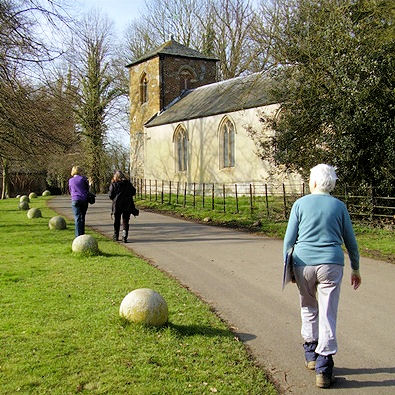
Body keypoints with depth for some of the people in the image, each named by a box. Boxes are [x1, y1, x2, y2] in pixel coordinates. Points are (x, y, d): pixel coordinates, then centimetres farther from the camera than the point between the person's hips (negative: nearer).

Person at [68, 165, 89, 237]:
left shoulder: (70, 180, 6)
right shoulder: (83, 178, -1)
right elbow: (87, 189, 7)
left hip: (75, 200, 0)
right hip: (84, 200, 0)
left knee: (77, 218, -2)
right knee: (82, 218, 10)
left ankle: (78, 236, -9)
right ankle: (82, 234, 16)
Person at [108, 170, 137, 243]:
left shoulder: (113, 184, -6)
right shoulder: (128, 183, 0)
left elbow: (110, 196, -8)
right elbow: (133, 192, 4)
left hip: (117, 205, -1)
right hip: (127, 205, 1)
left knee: (116, 221, 15)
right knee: (125, 221, 5)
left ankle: (116, 236, 24)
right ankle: (124, 237, -7)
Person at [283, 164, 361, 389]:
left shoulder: (300, 204, 1)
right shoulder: (339, 206, 4)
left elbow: (289, 239, 1)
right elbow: (351, 241, 9)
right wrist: (356, 269, 20)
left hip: (303, 263, 1)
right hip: (331, 265, 0)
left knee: (309, 309, 21)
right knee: (328, 316, 2)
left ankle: (311, 355, 29)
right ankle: (323, 369, 1)